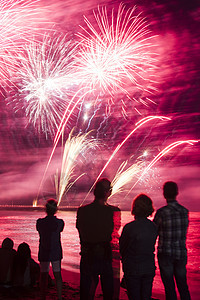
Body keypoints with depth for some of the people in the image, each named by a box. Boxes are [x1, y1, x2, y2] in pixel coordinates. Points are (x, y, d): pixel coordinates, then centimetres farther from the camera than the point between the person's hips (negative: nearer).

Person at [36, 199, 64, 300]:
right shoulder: (60, 222, -11)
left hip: (43, 253, 0)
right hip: (56, 252, 0)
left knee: (43, 276, 10)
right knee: (57, 275, 9)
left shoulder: (40, 222, -10)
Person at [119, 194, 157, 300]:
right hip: (149, 268, 4)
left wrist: (125, 260, 15)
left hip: (132, 269, -4)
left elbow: (122, 248, -4)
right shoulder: (154, 227, -4)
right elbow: (152, 247, 6)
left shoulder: (129, 227, -18)